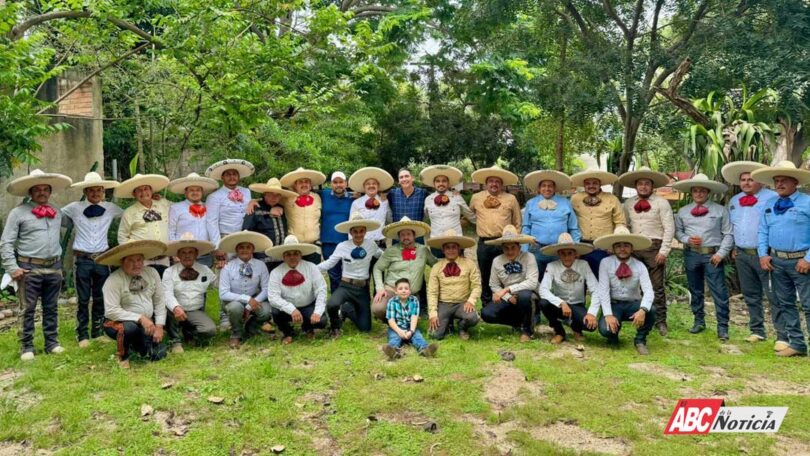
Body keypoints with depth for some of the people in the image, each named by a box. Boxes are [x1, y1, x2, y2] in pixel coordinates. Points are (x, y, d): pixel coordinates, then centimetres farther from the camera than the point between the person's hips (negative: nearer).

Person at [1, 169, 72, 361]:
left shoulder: (57, 212, 10)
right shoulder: (18, 212, -2)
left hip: (54, 268, 4)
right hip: (29, 268, -4)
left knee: (51, 308, 11)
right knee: (28, 309, 0)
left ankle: (52, 343, 19)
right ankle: (26, 347, 8)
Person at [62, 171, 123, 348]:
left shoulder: (111, 208, 4)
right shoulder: (74, 208, 0)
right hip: (82, 259, -2)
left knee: (101, 298, 10)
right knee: (83, 299, 4)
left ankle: (98, 332, 23)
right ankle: (83, 335, 14)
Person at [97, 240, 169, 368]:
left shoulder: (152, 273, -2)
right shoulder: (114, 280, -18)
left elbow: (159, 301, 2)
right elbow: (111, 311, -24)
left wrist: (159, 326, -6)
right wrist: (140, 318, -29)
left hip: (148, 323, 5)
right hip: (121, 322, -5)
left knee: (158, 354, -10)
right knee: (130, 328, -38)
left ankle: (136, 346, 25)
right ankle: (123, 354, -5)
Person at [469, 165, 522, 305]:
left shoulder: (511, 199, 4)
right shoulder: (476, 198, 6)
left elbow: (517, 223, 10)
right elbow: (469, 214, 25)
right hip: (484, 244, 1)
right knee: (485, 277, 9)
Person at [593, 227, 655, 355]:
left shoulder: (640, 266, -6)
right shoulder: (605, 263, -9)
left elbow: (648, 290, -18)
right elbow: (603, 290, -14)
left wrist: (642, 310, -38)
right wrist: (608, 314, -25)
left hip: (633, 304, 1)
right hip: (613, 304, -1)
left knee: (650, 311, -31)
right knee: (605, 329, -29)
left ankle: (640, 341, -1)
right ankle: (613, 335, 13)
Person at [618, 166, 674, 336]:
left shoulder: (662, 203, -2)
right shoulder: (628, 204, 9)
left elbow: (669, 228, -6)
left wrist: (664, 251, -11)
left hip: (654, 247, -4)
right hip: (633, 247, 4)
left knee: (657, 287, 0)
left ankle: (660, 321, 7)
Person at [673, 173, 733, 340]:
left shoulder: (720, 210, 0)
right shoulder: (683, 211, 8)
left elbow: (728, 234, -1)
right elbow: (678, 231, 12)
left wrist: (721, 253, -9)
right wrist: (687, 239, -8)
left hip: (712, 255, -3)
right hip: (691, 255, 3)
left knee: (719, 292, -4)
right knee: (695, 290, 13)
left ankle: (722, 326, 3)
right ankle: (699, 321, 27)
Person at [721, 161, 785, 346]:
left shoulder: (772, 198, -7)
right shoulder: (734, 201, 14)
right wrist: (734, 247, 16)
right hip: (742, 255, 6)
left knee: (774, 296, -6)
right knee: (750, 295, 13)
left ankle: (782, 336, -3)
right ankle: (757, 330, 24)